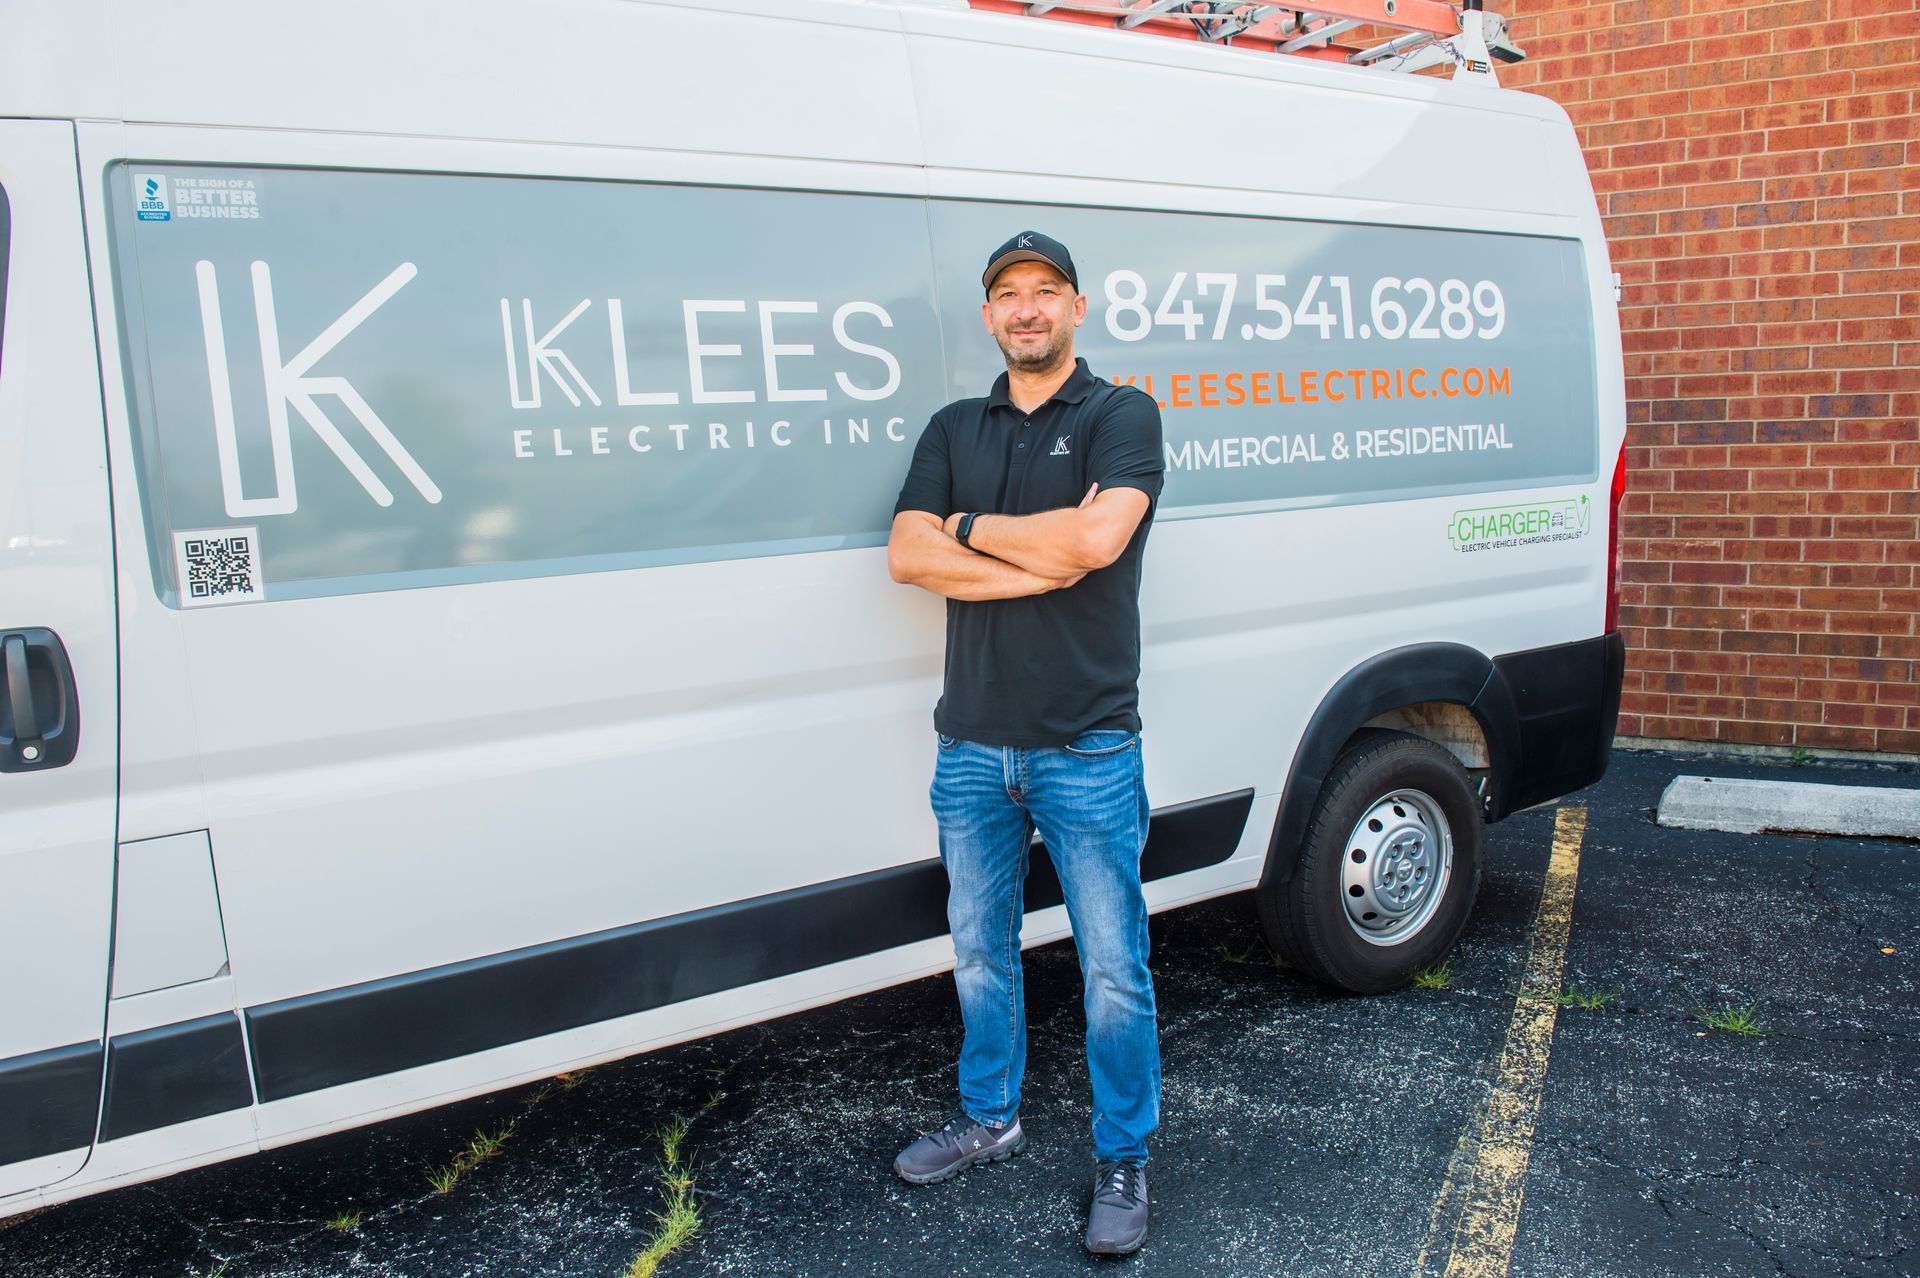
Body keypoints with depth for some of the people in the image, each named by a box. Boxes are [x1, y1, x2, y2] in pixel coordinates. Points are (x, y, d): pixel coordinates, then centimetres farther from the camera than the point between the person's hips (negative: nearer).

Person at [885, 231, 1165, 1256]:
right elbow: (906, 556, -3)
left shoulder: (1122, 415, -2)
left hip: (1086, 747, -4)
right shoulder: (953, 430, 11)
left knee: (1112, 966, 4)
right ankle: (989, 1119, 38)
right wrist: (1043, 561, -13)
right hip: (972, 744, 5)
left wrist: (971, 529, -8)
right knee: (980, 951, 18)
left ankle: (1122, 1160, 22)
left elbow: (1097, 537, -21)